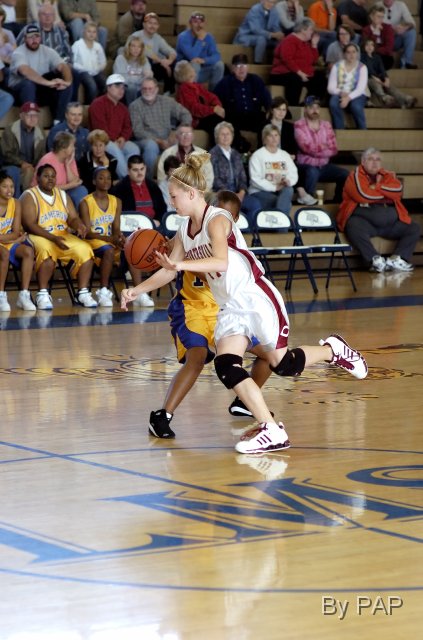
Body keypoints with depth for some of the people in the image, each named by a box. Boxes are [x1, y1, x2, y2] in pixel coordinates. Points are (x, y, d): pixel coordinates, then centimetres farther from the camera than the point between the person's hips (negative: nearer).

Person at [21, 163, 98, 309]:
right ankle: (42, 294, -29)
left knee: (85, 249, -18)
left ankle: (83, 293, -14)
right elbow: (30, 225, -15)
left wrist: (79, 226, -17)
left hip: (63, 236, 6)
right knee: (46, 251, -38)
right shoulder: (29, 196, -4)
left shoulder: (62, 195, 15)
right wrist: (53, 238, -27)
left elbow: (73, 218, 9)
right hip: (40, 237, -6)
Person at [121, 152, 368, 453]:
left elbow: (221, 262, -35)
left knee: (282, 364, 1)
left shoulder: (217, 220, -19)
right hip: (231, 308, 8)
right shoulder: (185, 230, 6)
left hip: (257, 299, -8)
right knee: (227, 367, -11)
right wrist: (137, 290, 0)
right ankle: (272, 430, -10)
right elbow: (168, 271, 13)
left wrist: (181, 264, -45)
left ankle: (332, 350, 29)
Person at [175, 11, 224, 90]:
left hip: (201, 73, 5)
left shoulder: (208, 37, 0)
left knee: (219, 64, -19)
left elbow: (217, 56, -11)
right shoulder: (183, 37, -16)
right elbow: (192, 57, -28)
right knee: (194, 65, -35)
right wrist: (200, 39, -25)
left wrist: (204, 60, -30)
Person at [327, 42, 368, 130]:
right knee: (333, 104, -35)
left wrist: (348, 98, -27)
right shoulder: (337, 67, 6)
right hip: (339, 95, 1)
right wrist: (341, 93, -20)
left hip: (356, 96, -1)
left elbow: (361, 88, -10)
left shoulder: (362, 67, 1)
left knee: (356, 106, -37)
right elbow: (331, 87, 1)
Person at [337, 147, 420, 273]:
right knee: (354, 228, -37)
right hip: (363, 219, -5)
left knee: (414, 228, -9)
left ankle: (396, 259, -21)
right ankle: (375, 260, -35)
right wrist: (387, 193, 0)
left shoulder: (388, 176, 19)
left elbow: (397, 190, -2)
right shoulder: (355, 176, 5)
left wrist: (377, 187, -5)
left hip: (390, 222, 5)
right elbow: (363, 195, -14)